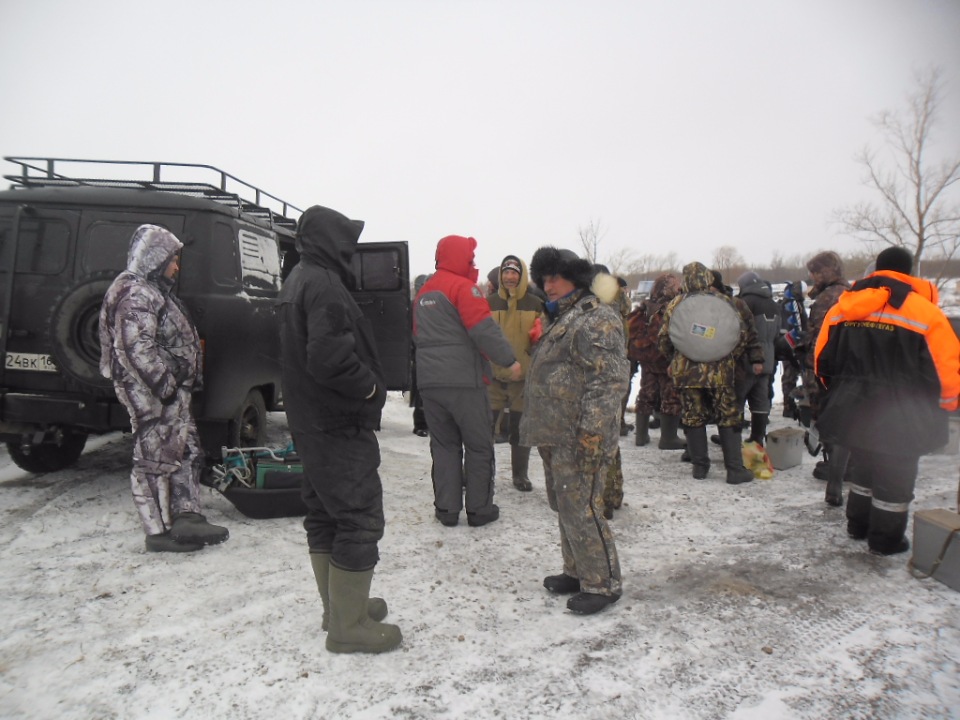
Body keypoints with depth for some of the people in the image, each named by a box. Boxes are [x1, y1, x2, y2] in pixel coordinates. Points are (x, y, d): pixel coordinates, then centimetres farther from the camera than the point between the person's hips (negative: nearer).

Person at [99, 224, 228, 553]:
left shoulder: (154, 290, 20)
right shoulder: (135, 293, -13)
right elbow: (137, 348, -22)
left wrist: (182, 384, 19)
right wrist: (165, 385, -22)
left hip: (172, 393, 11)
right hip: (153, 395, -11)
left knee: (187, 453, 12)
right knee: (157, 459, -4)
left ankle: (186, 518, 16)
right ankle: (159, 532, 5)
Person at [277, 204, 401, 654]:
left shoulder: (297, 281, 15)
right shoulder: (324, 285, -18)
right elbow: (329, 357, -31)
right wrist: (370, 387, -15)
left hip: (308, 422, 11)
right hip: (340, 424, -11)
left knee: (324, 513, 16)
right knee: (359, 519, -3)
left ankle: (339, 606, 30)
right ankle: (348, 627, 6)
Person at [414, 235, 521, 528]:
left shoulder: (423, 292, 15)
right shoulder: (463, 287, -10)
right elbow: (483, 328, -19)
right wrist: (509, 360, -16)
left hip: (429, 380, 7)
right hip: (464, 379, -7)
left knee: (444, 445, 13)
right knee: (479, 445, 6)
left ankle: (446, 509, 13)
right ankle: (479, 509, 11)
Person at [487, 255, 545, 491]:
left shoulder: (535, 305, 4)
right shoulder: (488, 303, 4)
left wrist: (540, 335, -12)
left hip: (524, 376, 0)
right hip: (492, 375, 0)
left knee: (520, 428, 11)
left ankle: (520, 473, 25)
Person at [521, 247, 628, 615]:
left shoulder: (597, 318, -13)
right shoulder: (562, 318, 19)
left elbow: (608, 380, -21)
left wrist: (592, 433, -25)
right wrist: (537, 426, 25)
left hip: (578, 437, -10)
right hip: (554, 434, 10)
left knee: (580, 508, -6)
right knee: (564, 505, 17)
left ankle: (602, 583, 8)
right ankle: (577, 571, 30)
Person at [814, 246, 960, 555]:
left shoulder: (841, 308, 3)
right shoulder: (924, 311, -11)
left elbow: (823, 359, 8)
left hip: (853, 410, 5)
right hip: (899, 418, -5)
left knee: (863, 466, 23)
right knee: (895, 477, 10)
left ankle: (858, 525, 34)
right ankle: (886, 539, 20)